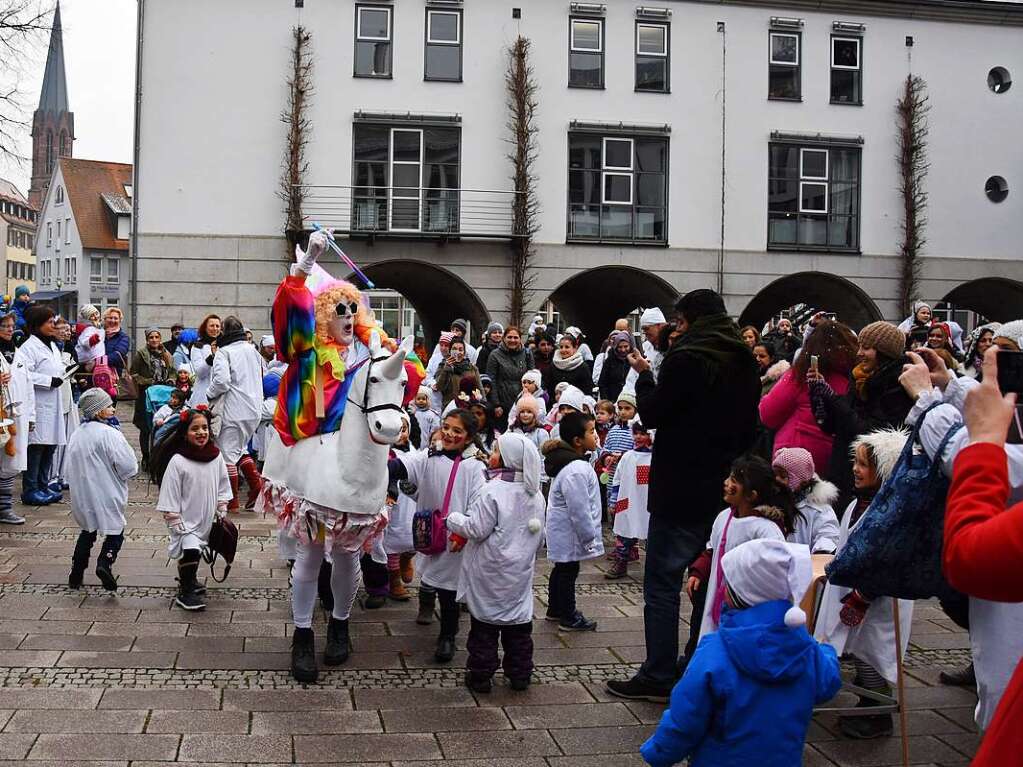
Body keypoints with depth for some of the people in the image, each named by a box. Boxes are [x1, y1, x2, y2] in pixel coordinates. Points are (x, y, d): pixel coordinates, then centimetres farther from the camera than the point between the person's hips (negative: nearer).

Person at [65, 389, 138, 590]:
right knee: (115, 532, 6)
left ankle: (76, 574, 21)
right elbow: (128, 467, -18)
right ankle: (105, 563, -16)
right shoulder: (110, 434, -16)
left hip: (82, 495, 6)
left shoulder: (76, 435, 6)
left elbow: (71, 469, 11)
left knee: (88, 530, 22)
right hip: (107, 496, -6)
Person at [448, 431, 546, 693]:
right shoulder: (536, 495, 4)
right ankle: (520, 675, 22)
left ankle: (480, 676, 12)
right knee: (519, 625, 14)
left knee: (484, 626, 5)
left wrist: (454, 519, -2)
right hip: (520, 572, 6)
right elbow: (540, 536, 12)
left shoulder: (493, 491, -19)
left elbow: (476, 529, -18)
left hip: (490, 573, -6)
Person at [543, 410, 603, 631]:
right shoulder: (576, 470, -28)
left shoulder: (567, 461, 7)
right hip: (570, 532, -10)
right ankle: (569, 618, 14)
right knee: (568, 571, 2)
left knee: (561, 569, 21)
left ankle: (555, 609, 35)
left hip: (562, 529, 10)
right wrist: (590, 537, -18)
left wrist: (590, 534, 22)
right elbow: (579, 510, -27)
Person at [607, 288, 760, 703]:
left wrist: (644, 375, 4)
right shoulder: (744, 364, 10)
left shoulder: (686, 359, -15)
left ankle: (658, 676, 2)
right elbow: (749, 428, 16)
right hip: (724, 488, 8)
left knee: (662, 583, -1)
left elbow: (651, 414, -11)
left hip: (680, 490, -8)